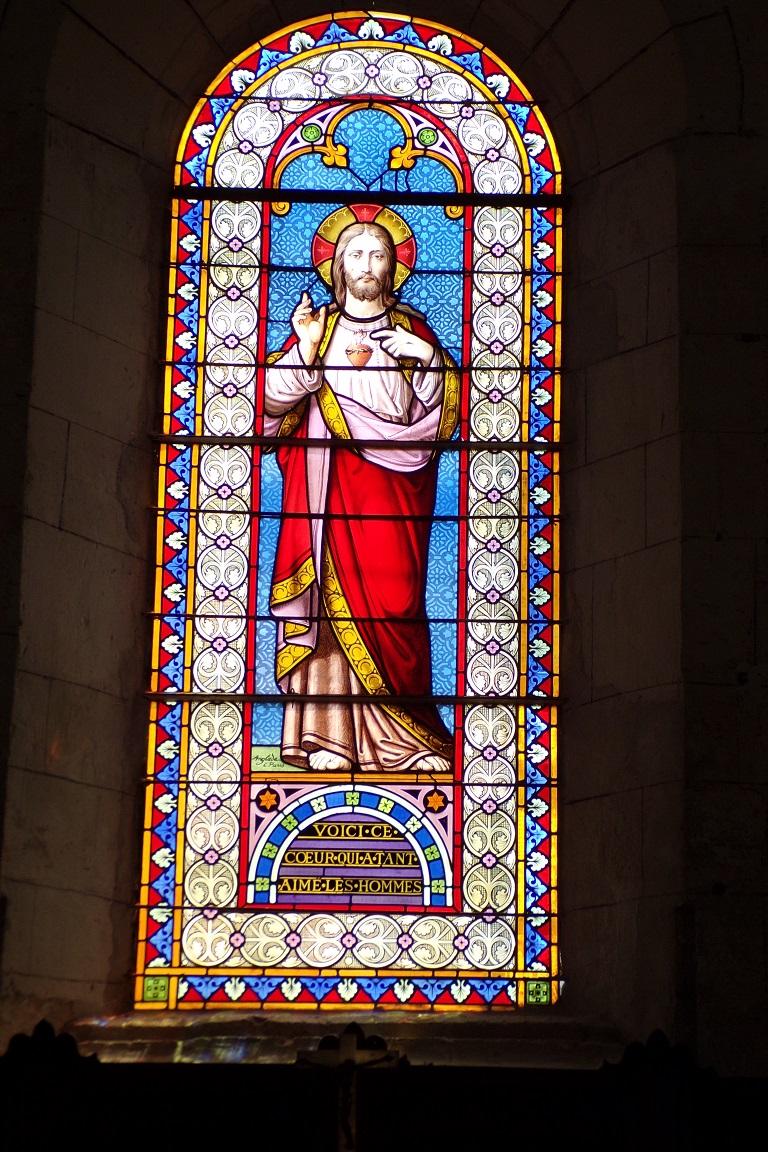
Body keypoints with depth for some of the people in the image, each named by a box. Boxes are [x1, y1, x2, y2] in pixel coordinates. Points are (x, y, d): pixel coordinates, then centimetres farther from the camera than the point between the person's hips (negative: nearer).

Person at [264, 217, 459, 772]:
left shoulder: (410, 328, 15)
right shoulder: (317, 326, 13)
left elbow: (448, 403, 8)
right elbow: (274, 399, 4)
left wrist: (427, 356, -7)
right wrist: (306, 349, -9)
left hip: (392, 482, 0)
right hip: (329, 483, 0)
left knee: (392, 593, -8)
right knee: (332, 591, -7)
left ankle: (405, 735, -5)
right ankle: (328, 735, -7)